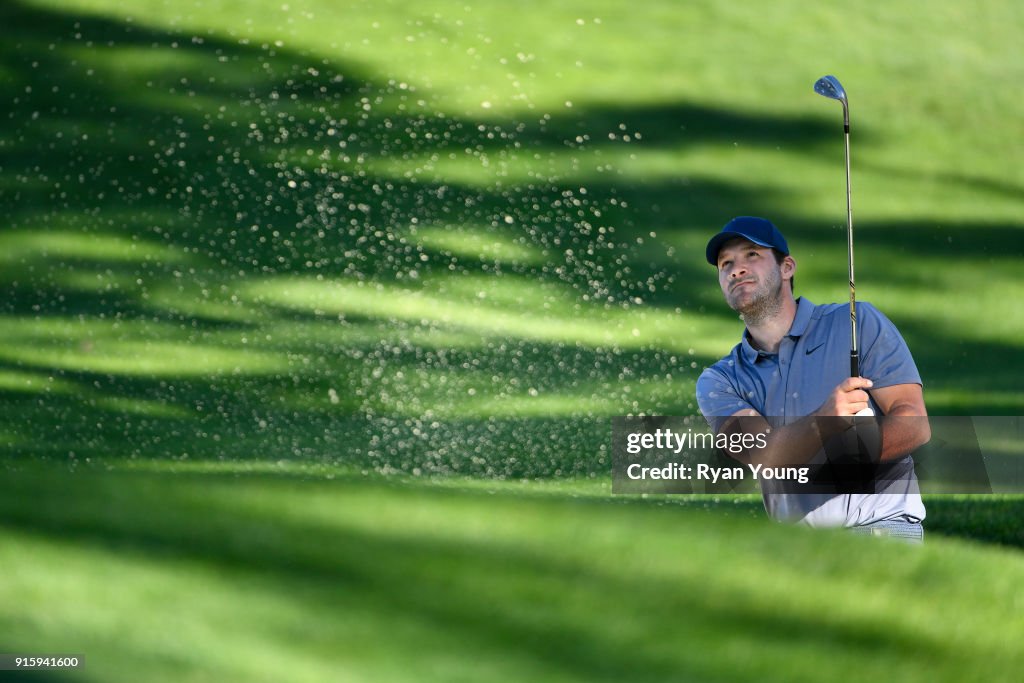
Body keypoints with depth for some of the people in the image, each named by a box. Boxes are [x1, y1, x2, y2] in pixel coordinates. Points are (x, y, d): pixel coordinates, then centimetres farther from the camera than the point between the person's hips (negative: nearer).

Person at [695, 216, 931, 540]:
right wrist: (825, 422, -26)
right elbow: (763, 454, -6)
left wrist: (856, 454, -20)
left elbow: (915, 423, 0)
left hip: (880, 523, -5)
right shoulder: (718, 382, 14)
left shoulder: (859, 323, 9)